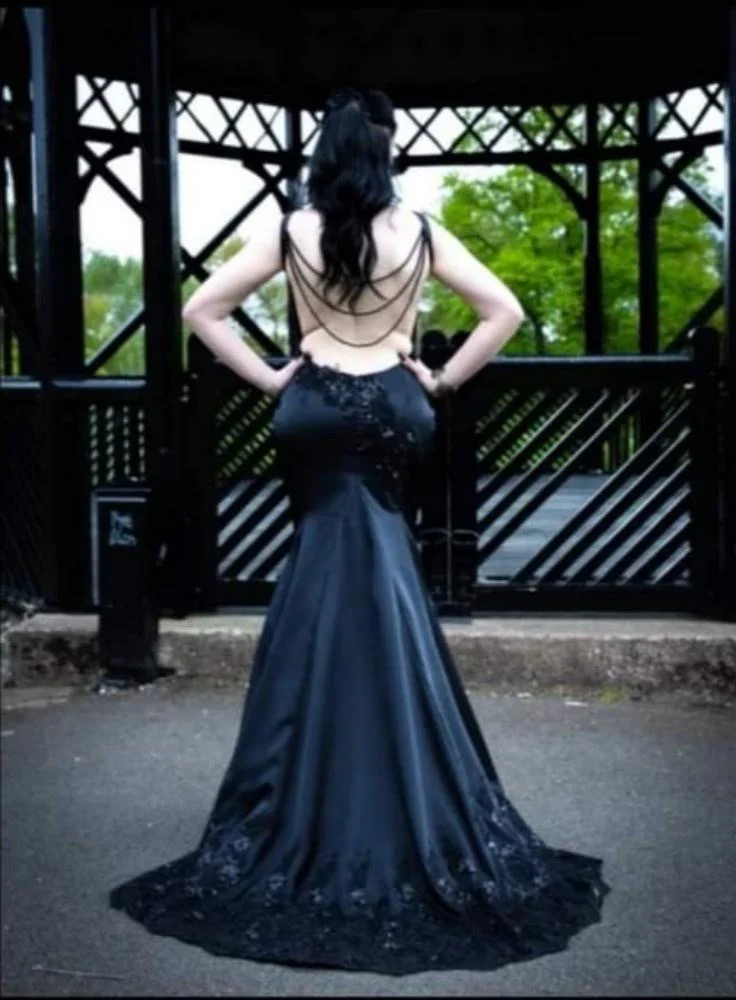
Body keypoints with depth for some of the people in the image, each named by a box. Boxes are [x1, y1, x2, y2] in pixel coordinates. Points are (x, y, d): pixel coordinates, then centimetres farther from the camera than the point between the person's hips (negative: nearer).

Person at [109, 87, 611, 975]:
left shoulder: (291, 233, -2)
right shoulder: (419, 234, -2)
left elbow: (201, 310, -1)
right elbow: (505, 311, 0)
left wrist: (267, 377, 2)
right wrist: (443, 379, 4)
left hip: (314, 415, 0)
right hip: (394, 413, 0)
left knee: (322, 600, 7)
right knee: (384, 604, 7)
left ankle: (303, 841, 13)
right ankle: (416, 837, 13)